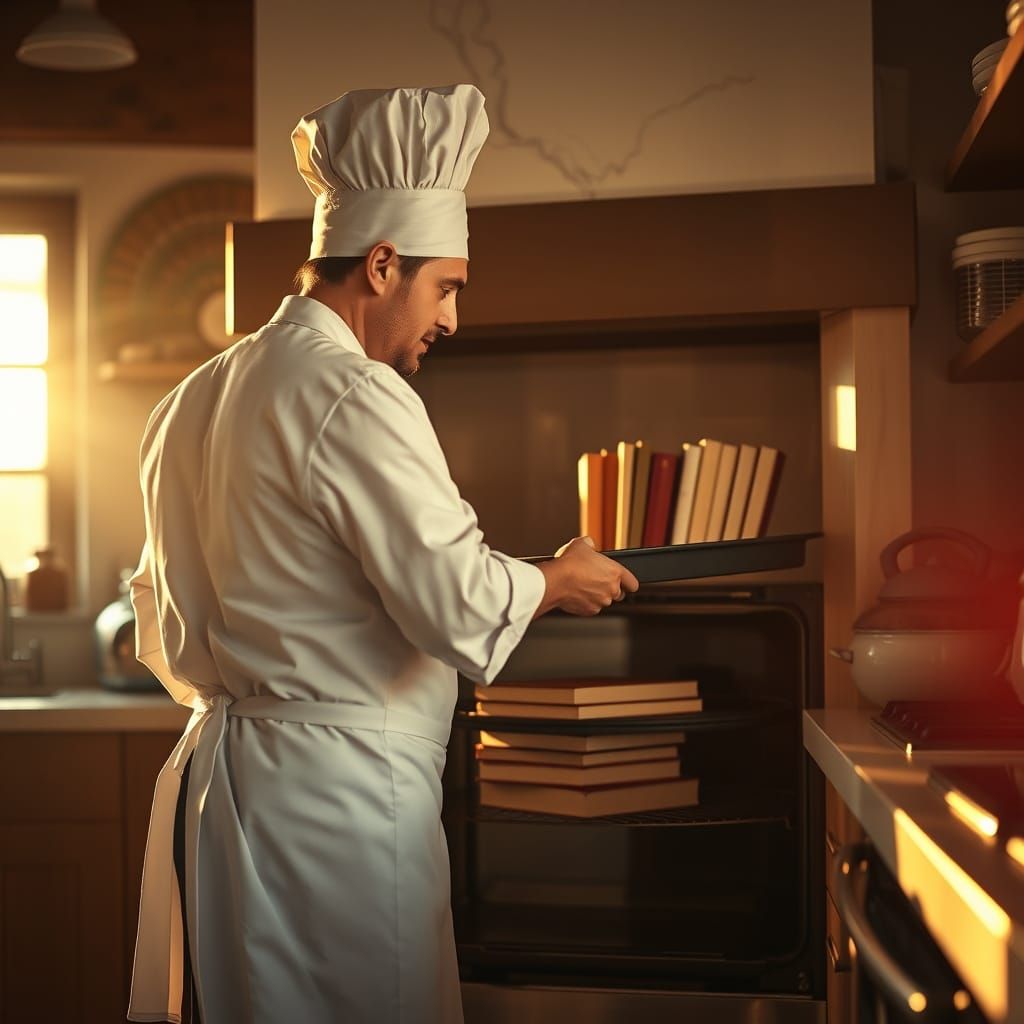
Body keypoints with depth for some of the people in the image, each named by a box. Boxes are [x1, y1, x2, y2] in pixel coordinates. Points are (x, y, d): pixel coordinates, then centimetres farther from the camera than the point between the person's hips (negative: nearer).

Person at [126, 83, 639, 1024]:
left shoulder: (196, 400, 12)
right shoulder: (354, 397, -16)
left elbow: (167, 633, 19)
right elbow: (458, 603, -19)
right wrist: (559, 580, -2)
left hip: (213, 770, 9)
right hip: (336, 793, -9)